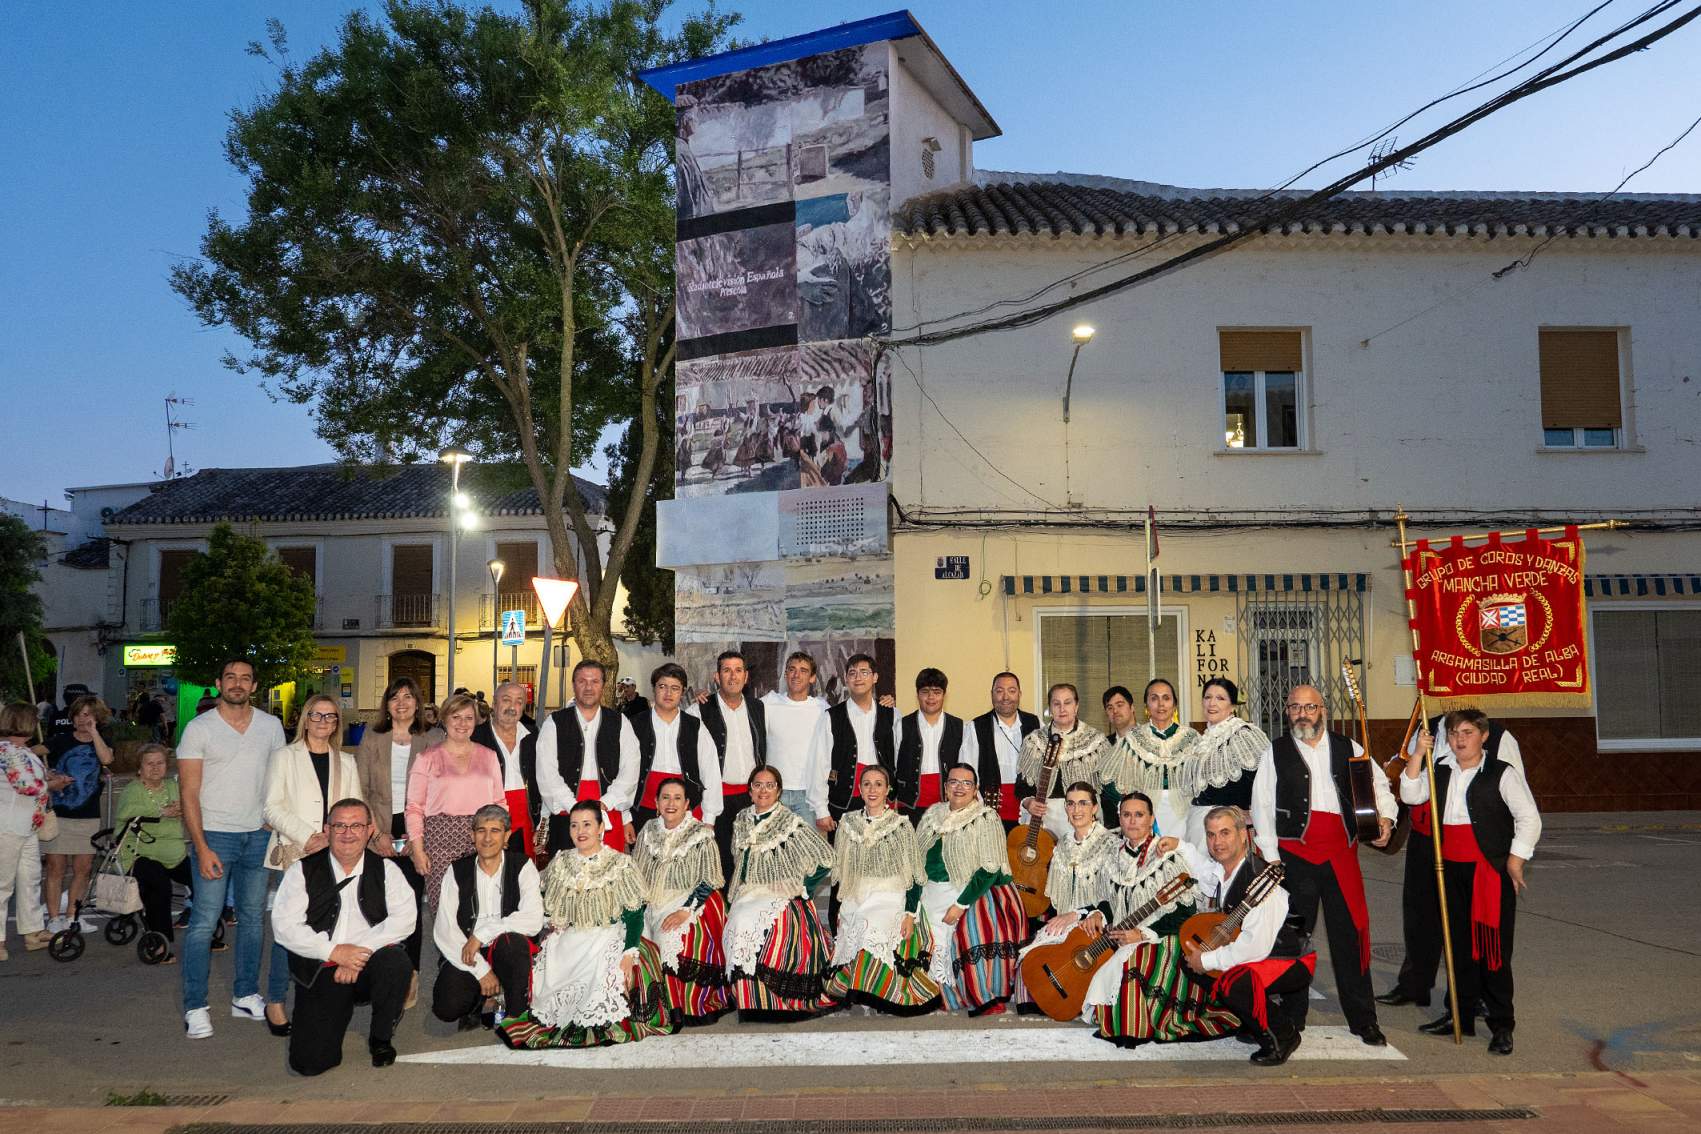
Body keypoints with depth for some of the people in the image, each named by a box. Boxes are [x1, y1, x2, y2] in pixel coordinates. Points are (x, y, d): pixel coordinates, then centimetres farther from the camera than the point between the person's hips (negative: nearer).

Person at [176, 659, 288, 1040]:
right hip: (214, 834, -4)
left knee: (253, 917, 10)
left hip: (259, 834, 4)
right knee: (205, 921, -6)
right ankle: (195, 1008, 3)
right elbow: (189, 793, -7)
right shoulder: (199, 728, -4)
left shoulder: (270, 726, 6)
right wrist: (201, 847, -14)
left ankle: (246, 995, 22)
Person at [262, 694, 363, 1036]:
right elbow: (273, 807, -1)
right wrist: (307, 837, -12)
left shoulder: (346, 762, 18)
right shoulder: (285, 757, 8)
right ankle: (275, 1002, 2)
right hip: (294, 853, -3)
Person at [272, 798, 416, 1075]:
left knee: (396, 964, -34)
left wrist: (361, 950, -20)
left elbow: (403, 918, -8)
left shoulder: (385, 869, 4)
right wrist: (335, 951, -15)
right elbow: (284, 926, -6)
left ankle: (381, 1039, -4)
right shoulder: (303, 871, 3)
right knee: (309, 1062, -15)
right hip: (320, 970, 0)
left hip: (371, 963, 1)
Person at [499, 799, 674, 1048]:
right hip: (567, 940, 4)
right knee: (548, 973, -21)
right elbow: (549, 912, 18)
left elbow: (634, 915, -5)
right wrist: (548, 943, 2)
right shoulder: (560, 863, 13)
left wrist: (629, 953, -18)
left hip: (608, 939, -4)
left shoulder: (621, 864, -1)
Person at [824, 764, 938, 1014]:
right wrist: (836, 912, 13)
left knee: (874, 935, -28)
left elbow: (915, 876, -1)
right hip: (854, 900, 4)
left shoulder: (901, 825, -1)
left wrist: (910, 914, -9)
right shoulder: (847, 822, 9)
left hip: (890, 898, -4)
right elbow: (838, 871, 16)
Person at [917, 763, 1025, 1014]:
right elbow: (917, 856, 15)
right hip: (933, 893, 5)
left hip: (972, 892, -5)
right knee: (933, 944, -7)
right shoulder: (933, 814, 11)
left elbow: (989, 869, -13)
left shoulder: (986, 819, -7)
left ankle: (988, 999, -2)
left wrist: (961, 905, -16)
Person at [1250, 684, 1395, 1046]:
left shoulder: (1348, 749, 11)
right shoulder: (1275, 752, 5)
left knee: (1351, 933, 3)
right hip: (1294, 854, -1)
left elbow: (1377, 783, 17)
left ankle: (1363, 1019, 16)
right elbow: (1262, 806, 3)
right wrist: (1271, 856, -4)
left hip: (1341, 853, 2)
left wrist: (1384, 816, -3)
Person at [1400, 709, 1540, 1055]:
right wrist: (1419, 754, -5)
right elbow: (1411, 795, 0)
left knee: (1492, 946, -5)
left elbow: (1529, 818, -5)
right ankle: (1462, 1016, 22)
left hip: (1490, 871, -5)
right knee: (1459, 944, 12)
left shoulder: (1502, 774, -3)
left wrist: (1515, 861, -10)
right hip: (1452, 869, 5)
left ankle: (1501, 1026, 4)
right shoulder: (1441, 774, 12)